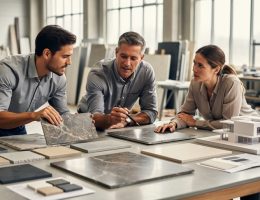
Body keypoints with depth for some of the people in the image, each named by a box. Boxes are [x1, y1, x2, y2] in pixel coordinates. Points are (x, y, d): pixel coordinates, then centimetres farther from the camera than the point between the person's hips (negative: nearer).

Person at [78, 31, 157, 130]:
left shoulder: (147, 72, -14)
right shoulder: (97, 74, -23)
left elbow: (151, 112, -10)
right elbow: (95, 117, -31)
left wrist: (125, 121, -25)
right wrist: (109, 119, -52)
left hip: (120, 129, 3)